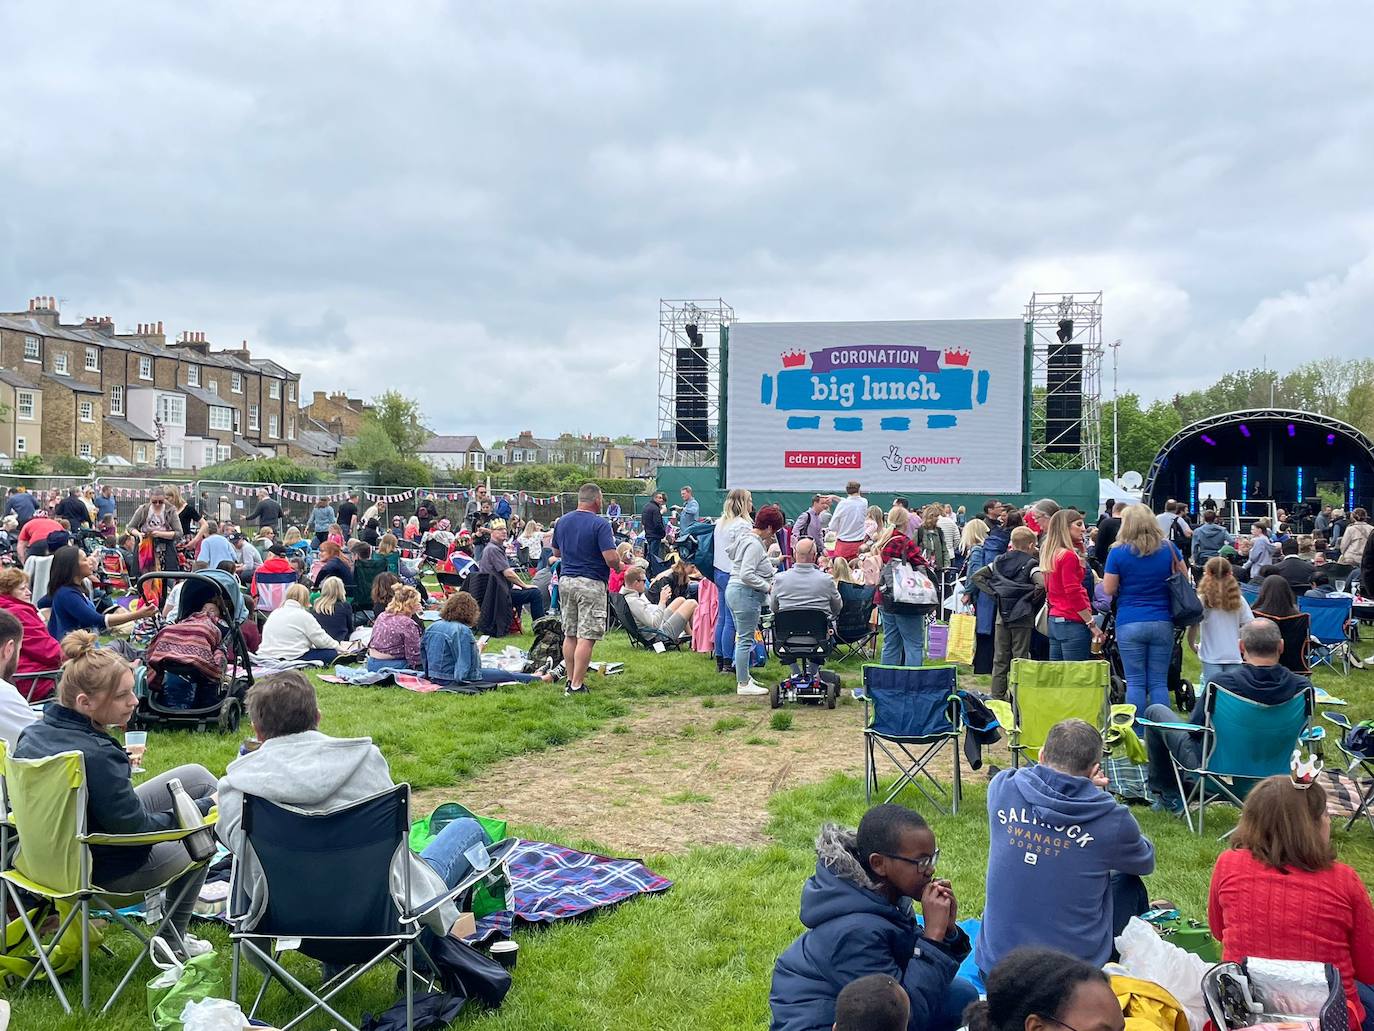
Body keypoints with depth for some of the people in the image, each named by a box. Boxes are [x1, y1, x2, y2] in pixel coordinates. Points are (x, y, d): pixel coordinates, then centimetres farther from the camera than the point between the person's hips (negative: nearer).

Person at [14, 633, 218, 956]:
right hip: (108, 872, -7)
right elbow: (137, 828, -25)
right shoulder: (97, 756, -35)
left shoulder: (33, 735, -9)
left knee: (198, 777, 10)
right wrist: (204, 808, -13)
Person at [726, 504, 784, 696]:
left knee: (742, 637, 19)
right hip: (746, 594, -11)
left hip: (734, 589, 11)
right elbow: (747, 575, -25)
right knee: (745, 639, -4)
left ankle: (744, 676, 31)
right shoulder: (755, 544, -18)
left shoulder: (746, 538, 13)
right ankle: (743, 684, 2)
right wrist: (767, 586, -17)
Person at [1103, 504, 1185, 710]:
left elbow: (1109, 589, -4)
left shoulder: (1118, 552, -6)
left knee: (1135, 682, 3)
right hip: (1163, 623, 3)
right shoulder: (1168, 548, 3)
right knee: (1159, 682, 7)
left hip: (1129, 624, -2)